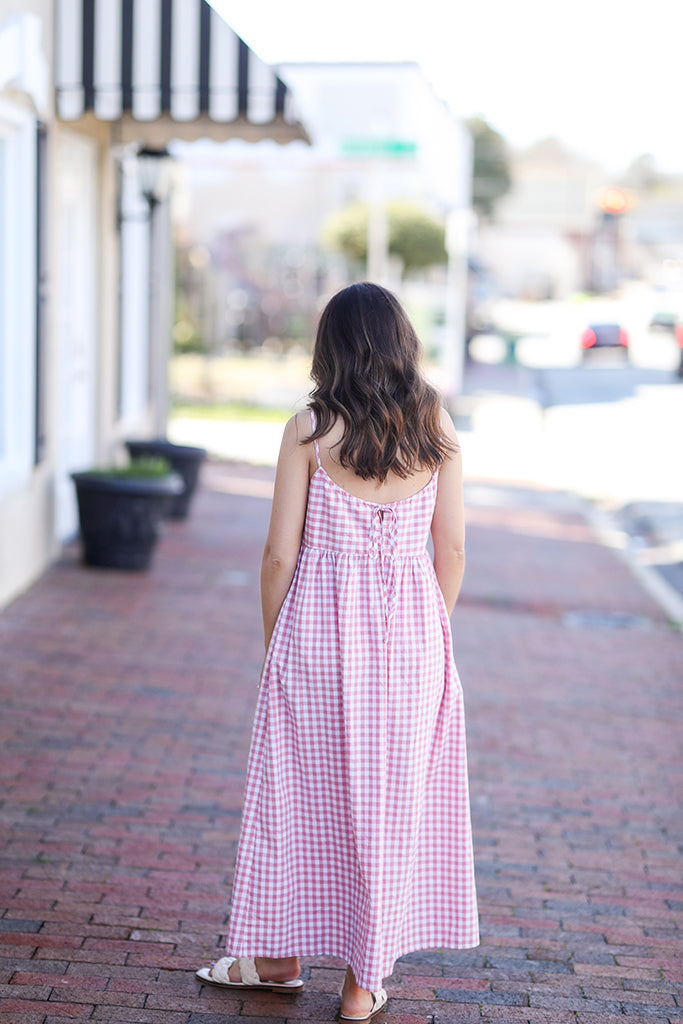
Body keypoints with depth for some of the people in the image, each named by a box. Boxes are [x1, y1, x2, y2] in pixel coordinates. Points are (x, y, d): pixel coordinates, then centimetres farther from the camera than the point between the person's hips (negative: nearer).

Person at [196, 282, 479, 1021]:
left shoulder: (309, 431, -7)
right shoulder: (437, 428, 0)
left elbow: (281, 553, -6)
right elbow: (451, 549, 2)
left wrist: (272, 643, 6)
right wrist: (429, 637, 13)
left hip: (320, 626, -2)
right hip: (410, 627, 2)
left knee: (299, 792, 13)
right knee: (389, 801, 10)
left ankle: (279, 954, 26)